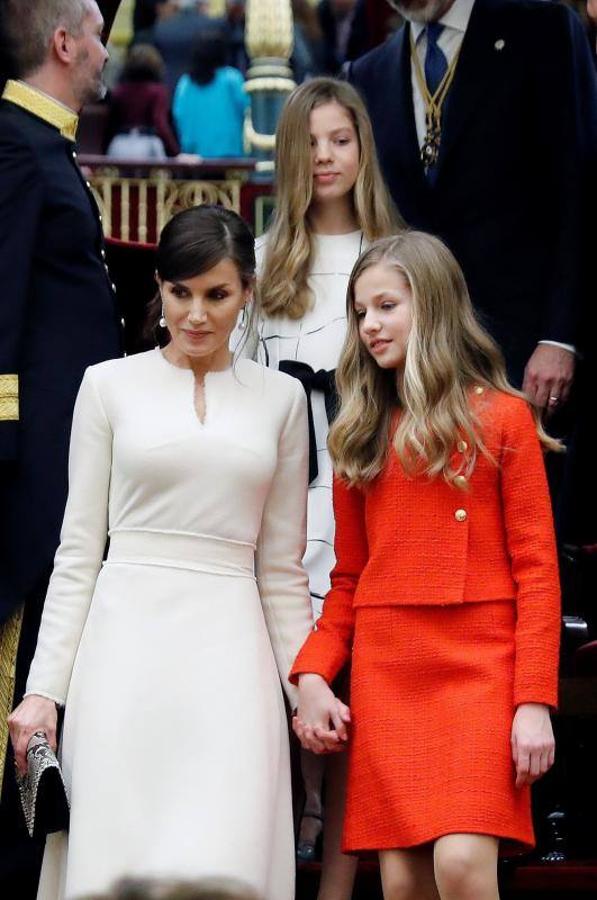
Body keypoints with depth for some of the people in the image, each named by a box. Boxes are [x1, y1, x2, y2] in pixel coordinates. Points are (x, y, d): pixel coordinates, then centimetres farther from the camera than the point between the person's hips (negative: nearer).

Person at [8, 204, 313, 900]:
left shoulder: (280, 398, 12)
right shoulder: (111, 385, 7)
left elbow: (281, 567, 15)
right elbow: (78, 550, 6)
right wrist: (44, 687, 0)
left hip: (230, 658, 1)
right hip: (126, 649, -1)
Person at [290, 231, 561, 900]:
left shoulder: (502, 418, 4)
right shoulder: (362, 436, 16)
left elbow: (536, 570, -1)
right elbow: (348, 578, 16)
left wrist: (534, 701, -10)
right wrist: (312, 674, 0)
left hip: (477, 669, -4)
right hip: (385, 671, 4)